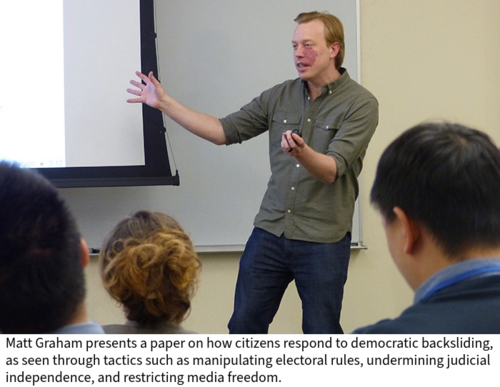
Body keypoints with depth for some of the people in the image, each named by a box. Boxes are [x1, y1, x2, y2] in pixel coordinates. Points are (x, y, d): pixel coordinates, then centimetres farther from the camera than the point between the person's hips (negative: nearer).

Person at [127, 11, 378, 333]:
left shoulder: (360, 104, -8)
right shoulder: (281, 96, 8)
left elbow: (331, 171, -18)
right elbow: (226, 131, 9)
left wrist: (302, 152, -40)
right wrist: (165, 103, 5)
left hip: (323, 241, -5)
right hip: (270, 232, 5)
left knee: (321, 336, 2)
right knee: (244, 326, 8)